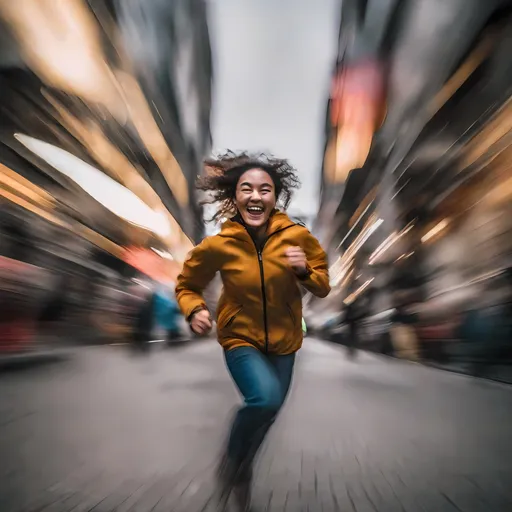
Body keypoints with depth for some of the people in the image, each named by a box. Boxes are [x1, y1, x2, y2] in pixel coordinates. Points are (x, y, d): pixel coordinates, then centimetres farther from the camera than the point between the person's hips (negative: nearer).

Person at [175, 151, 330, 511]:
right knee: (265, 398, -28)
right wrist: (194, 310, -22)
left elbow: (323, 287, -5)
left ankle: (244, 471, 51)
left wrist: (304, 270, -25)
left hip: (283, 342, 3)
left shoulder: (297, 236, -16)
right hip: (240, 338, -3)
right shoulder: (218, 245, -18)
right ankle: (231, 459, 7)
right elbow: (186, 285, -2)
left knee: (268, 411, 18)